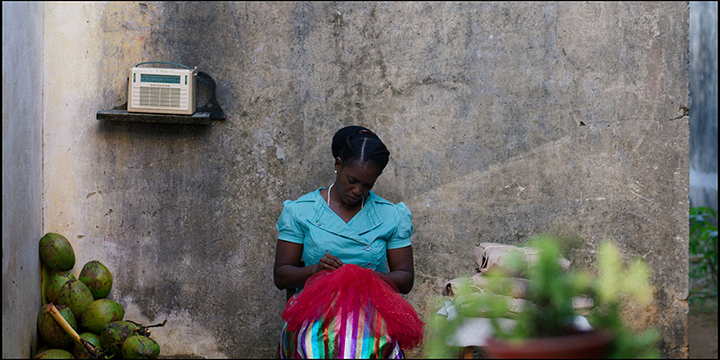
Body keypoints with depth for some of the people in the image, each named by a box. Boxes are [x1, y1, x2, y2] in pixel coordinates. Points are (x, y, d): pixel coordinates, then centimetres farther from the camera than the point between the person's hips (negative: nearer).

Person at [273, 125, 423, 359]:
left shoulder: (391, 216, 13)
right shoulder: (300, 211, 9)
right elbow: (280, 276, 8)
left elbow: (406, 279, 11)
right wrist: (315, 269, -12)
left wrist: (373, 276, -9)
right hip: (314, 311, 0)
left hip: (370, 314, 1)